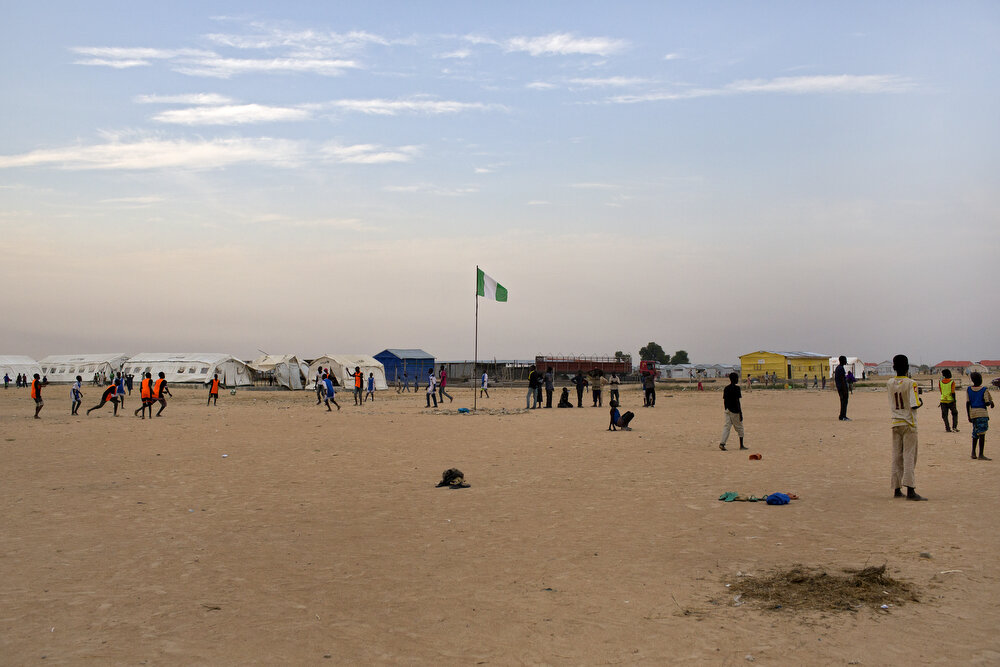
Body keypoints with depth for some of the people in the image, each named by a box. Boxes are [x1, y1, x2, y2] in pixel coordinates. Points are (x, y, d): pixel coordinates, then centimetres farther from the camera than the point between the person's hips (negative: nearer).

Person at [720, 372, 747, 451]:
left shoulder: (726, 388, 9)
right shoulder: (736, 388, -12)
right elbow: (737, 401, -15)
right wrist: (740, 413, -13)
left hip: (727, 410, 6)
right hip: (734, 410, -6)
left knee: (726, 426, 2)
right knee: (739, 427, 8)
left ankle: (722, 443, -14)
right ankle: (741, 445, 14)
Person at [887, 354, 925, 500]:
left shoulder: (889, 384, 3)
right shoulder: (911, 383, -11)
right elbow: (914, 405, -17)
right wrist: (920, 401, 2)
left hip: (895, 424, 5)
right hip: (908, 424, -5)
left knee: (896, 457, 9)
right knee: (909, 457, -6)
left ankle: (897, 490, 12)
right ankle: (910, 490, -13)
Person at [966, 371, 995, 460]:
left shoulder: (968, 390, 5)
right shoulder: (984, 390, -5)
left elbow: (967, 403, 2)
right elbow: (987, 402, -10)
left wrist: (969, 416, 6)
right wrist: (991, 403, 14)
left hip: (972, 412, 5)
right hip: (982, 413, -5)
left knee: (975, 433, 18)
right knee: (982, 433, -8)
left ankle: (973, 453, 18)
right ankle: (981, 455, -13)